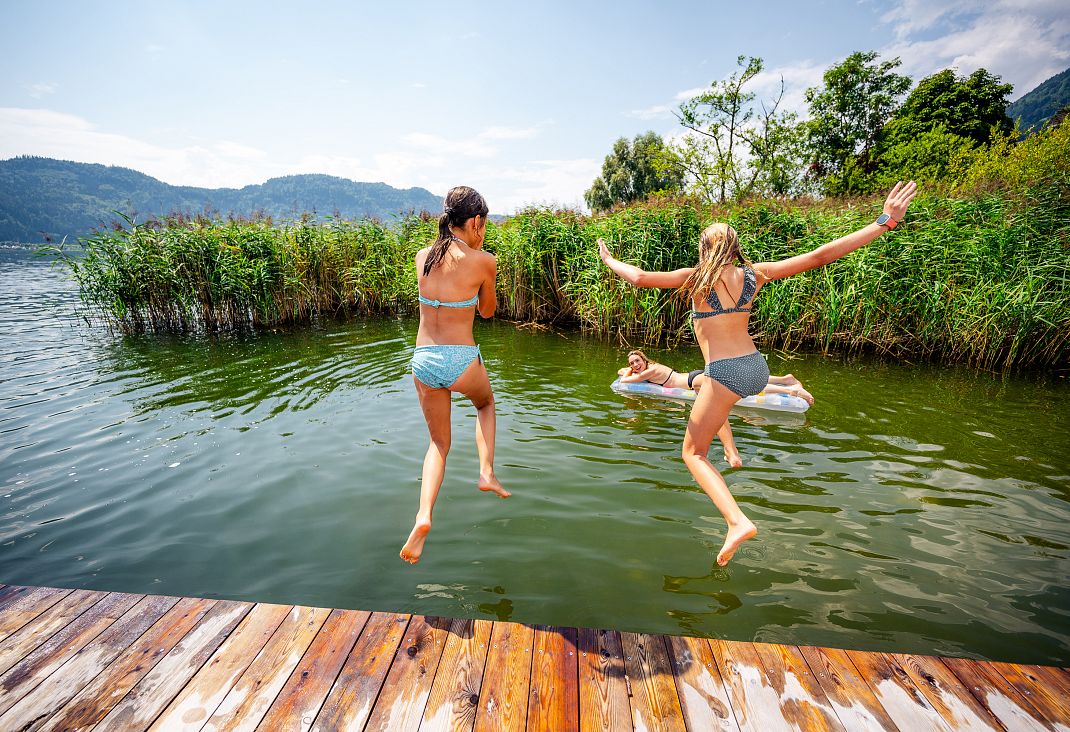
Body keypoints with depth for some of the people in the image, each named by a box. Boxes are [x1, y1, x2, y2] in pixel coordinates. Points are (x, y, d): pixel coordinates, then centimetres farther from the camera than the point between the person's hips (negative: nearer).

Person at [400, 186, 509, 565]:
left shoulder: (423, 256, 5)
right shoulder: (483, 261, -8)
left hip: (423, 361, 4)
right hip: (461, 361, -4)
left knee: (438, 442, 21)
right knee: (486, 404, 33)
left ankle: (423, 517, 6)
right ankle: (487, 473, 22)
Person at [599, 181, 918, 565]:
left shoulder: (697, 278, -8)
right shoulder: (754, 274, 3)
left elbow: (640, 278, -13)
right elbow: (820, 255, 0)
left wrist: (609, 260, 5)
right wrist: (885, 221, 4)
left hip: (726, 373, -7)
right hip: (756, 368, 7)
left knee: (693, 453, 4)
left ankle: (738, 521, -15)